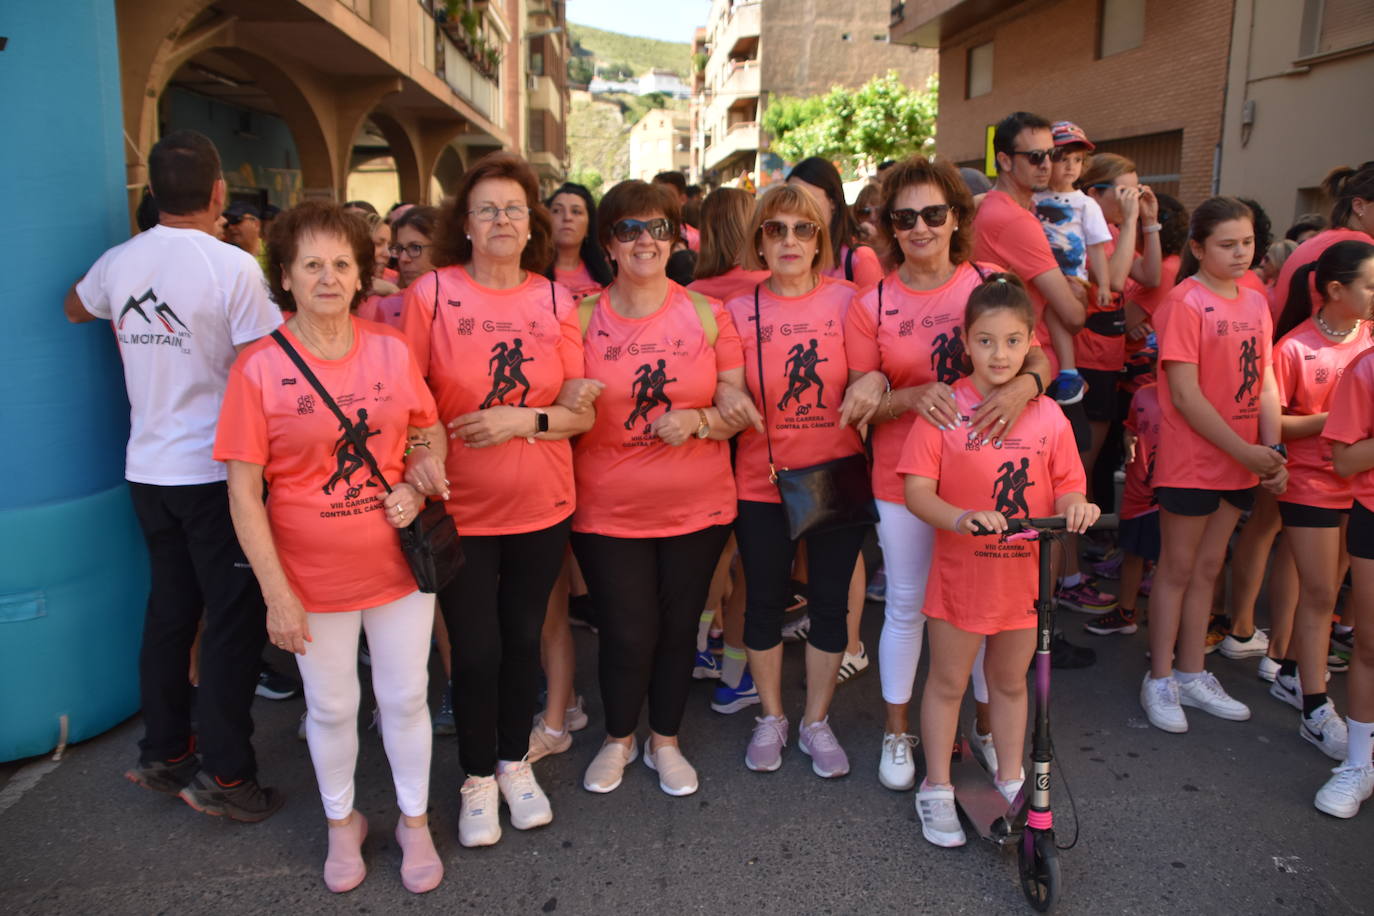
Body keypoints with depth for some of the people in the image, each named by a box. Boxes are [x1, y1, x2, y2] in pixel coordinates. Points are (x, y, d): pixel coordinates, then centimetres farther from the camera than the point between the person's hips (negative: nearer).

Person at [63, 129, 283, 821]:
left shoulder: (118, 263, 4)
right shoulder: (233, 267, -16)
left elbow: (74, 307, 25)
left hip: (149, 470, 7)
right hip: (216, 470, -6)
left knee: (169, 609, 17)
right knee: (234, 620, 2)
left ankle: (163, 754, 28)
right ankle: (223, 775, 8)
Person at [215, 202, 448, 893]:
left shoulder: (392, 349, -2)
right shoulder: (258, 367, -11)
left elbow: (429, 429, 13)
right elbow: (243, 492, -10)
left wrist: (422, 472, -10)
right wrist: (277, 592, -12)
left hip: (398, 563, 2)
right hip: (313, 576, -2)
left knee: (405, 698, 15)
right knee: (331, 708, 15)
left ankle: (414, 821, 37)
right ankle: (342, 822, 41)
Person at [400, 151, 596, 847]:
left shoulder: (555, 302, 1)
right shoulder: (430, 293, -6)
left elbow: (581, 414, 0)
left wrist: (522, 420, -16)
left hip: (541, 508, 3)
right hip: (461, 509, -2)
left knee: (523, 639, 15)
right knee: (475, 650, 5)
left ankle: (515, 762, 37)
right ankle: (478, 778, 29)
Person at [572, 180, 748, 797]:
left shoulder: (707, 314, 1)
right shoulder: (582, 318, -1)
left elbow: (740, 409, 0)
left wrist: (698, 420, -17)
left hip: (698, 507, 1)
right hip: (609, 509, -1)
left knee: (678, 627, 11)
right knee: (628, 633, 1)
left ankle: (665, 742, 35)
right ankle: (618, 740, 31)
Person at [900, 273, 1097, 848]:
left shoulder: (1048, 416, -1)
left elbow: (1067, 488, 3)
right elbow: (916, 489, -13)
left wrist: (1075, 507, -20)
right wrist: (961, 517, -31)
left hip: (1024, 576, 3)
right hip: (959, 571, -2)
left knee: (1009, 682, 19)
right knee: (948, 682, 11)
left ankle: (1011, 783, 38)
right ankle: (937, 789, 28)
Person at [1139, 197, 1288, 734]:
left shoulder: (1255, 303, 8)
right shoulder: (1186, 302, -13)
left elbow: (1265, 385, 9)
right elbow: (1185, 394, -18)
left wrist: (1271, 453, -2)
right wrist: (1243, 450, -16)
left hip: (1240, 463, 7)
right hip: (1190, 460, -6)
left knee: (1208, 567, 15)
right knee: (1177, 568, 4)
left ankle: (1192, 674, 28)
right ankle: (1160, 680, 17)